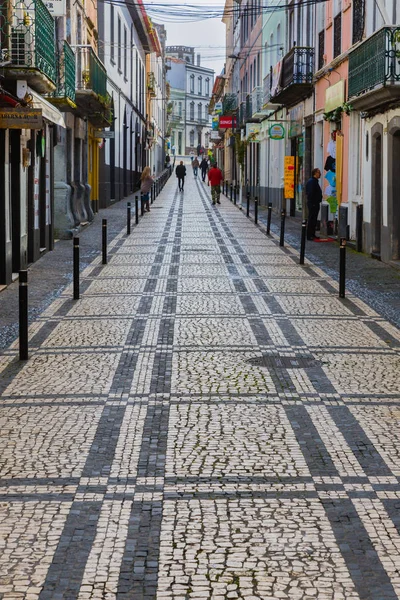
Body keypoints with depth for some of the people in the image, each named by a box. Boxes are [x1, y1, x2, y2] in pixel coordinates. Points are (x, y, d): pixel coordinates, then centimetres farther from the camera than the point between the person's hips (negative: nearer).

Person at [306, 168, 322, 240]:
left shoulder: (315, 181, 18)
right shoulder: (311, 181, -15)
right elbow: (310, 193, -22)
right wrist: (313, 203, -23)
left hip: (315, 204, 10)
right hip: (312, 204, -10)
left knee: (314, 220, 13)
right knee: (311, 220, -7)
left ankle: (312, 235, 19)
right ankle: (309, 236, -5)